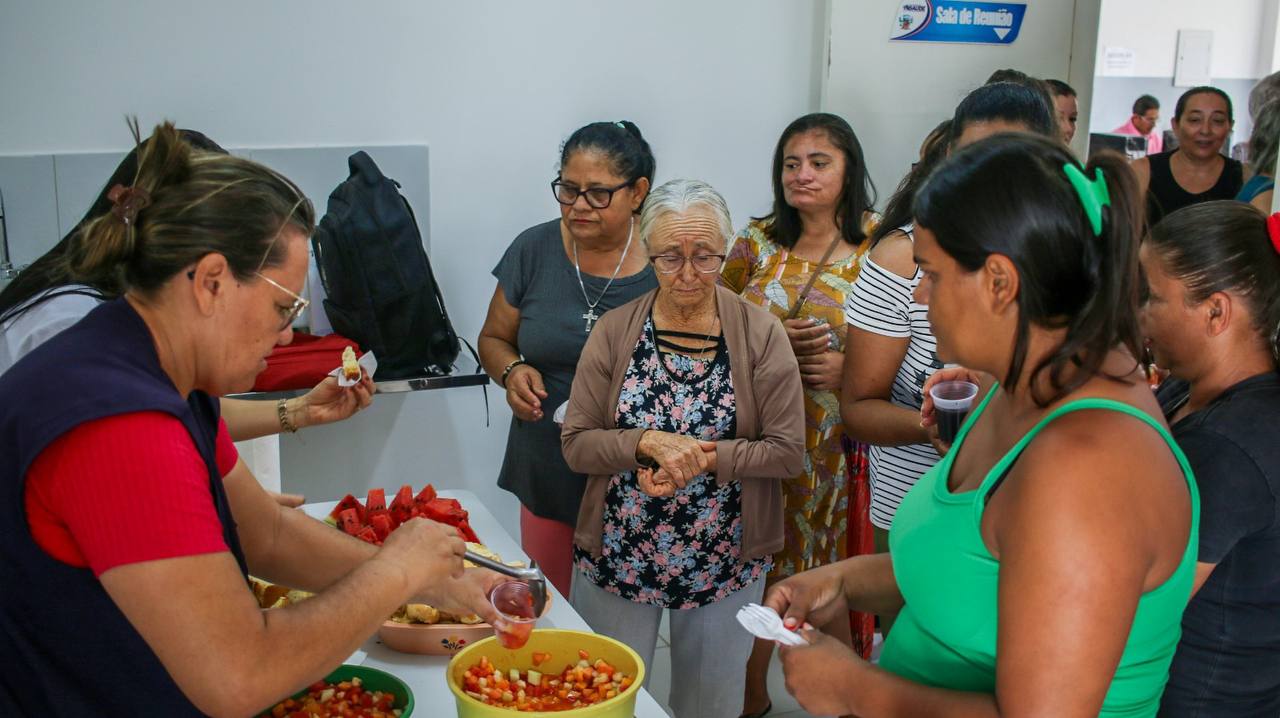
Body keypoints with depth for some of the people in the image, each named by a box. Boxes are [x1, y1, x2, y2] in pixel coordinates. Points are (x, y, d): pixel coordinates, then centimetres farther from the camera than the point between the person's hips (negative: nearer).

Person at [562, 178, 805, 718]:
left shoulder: (761, 334, -8)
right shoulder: (615, 331, -4)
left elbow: (788, 452, -10)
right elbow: (576, 445, -6)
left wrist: (703, 459, -21)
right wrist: (649, 442, -22)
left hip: (724, 563, -1)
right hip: (618, 556, 1)